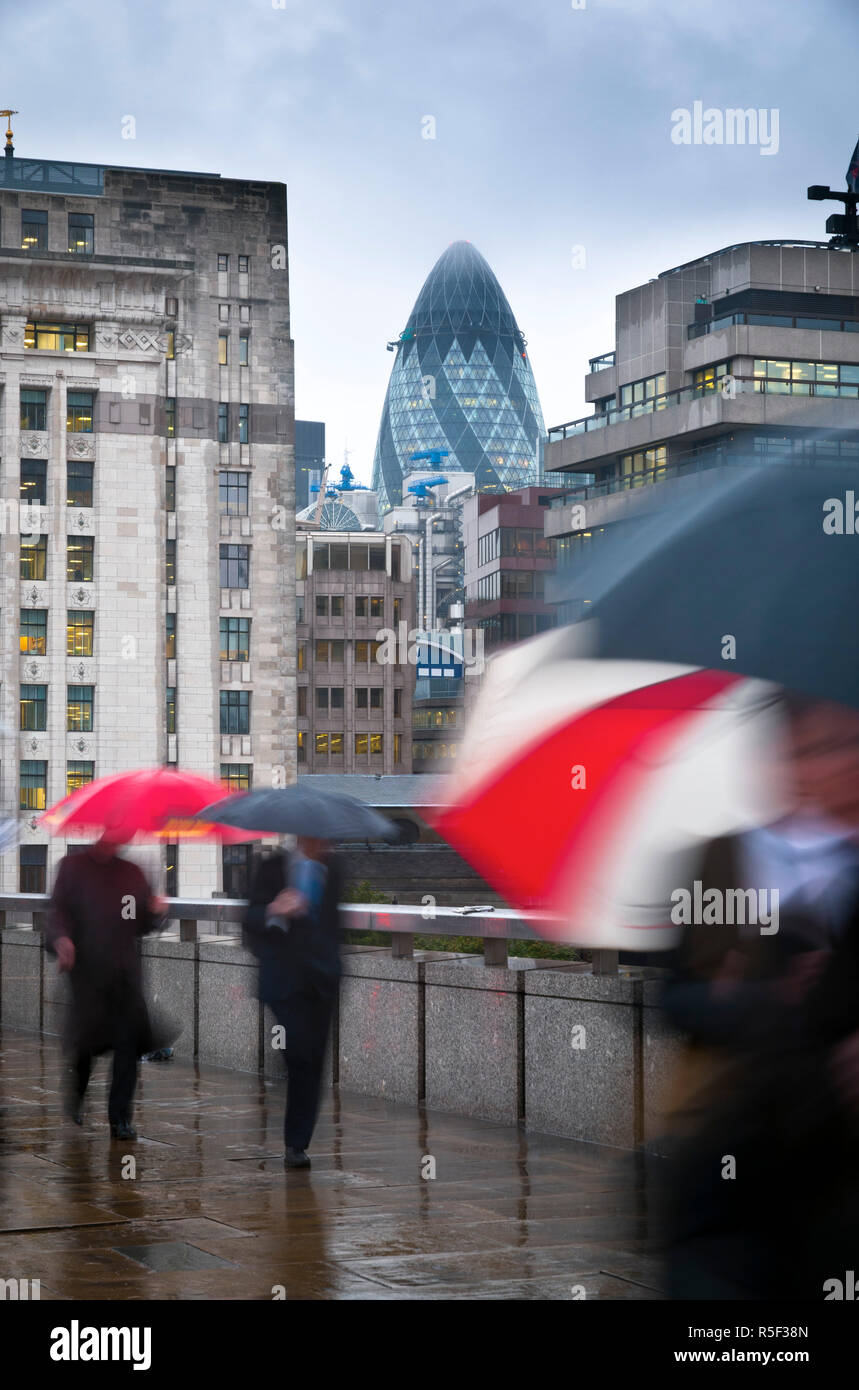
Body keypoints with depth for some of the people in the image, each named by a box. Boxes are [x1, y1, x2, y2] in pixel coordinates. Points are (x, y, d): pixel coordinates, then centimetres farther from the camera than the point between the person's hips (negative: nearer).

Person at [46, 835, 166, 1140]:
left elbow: (144, 925, 19)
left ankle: (121, 1118, -1)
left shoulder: (132, 872, 17)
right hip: (87, 968, -2)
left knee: (128, 1043, -6)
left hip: (125, 969, 3)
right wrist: (60, 939, -19)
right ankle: (76, 1096, 29)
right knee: (85, 1038, -1)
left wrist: (156, 912, -3)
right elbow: (57, 909, 0)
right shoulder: (73, 867, 8)